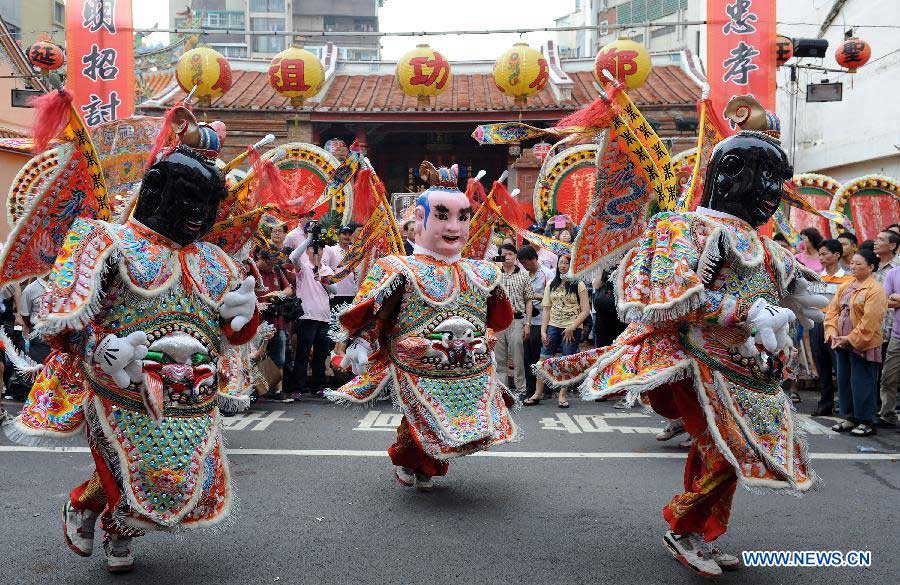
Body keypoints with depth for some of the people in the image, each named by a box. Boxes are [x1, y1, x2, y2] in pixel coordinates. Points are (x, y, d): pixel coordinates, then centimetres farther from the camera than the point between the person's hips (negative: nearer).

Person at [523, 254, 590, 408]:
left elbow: (585, 310, -3)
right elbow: (546, 309, 10)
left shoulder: (578, 285, 1)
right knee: (543, 359, -3)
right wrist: (543, 330, 0)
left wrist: (572, 327, -12)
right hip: (553, 326, 3)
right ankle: (537, 394, 3)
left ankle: (562, 395, 10)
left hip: (571, 329, -3)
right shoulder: (551, 284, 13)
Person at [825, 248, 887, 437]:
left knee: (862, 384, -3)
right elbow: (833, 310, 9)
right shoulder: (845, 287, 12)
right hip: (842, 344, 8)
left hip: (863, 346, -8)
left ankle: (867, 422, 8)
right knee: (844, 382, 12)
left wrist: (850, 339, -18)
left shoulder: (875, 290, -12)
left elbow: (869, 322, -18)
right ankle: (850, 418, 24)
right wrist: (832, 333, -5)